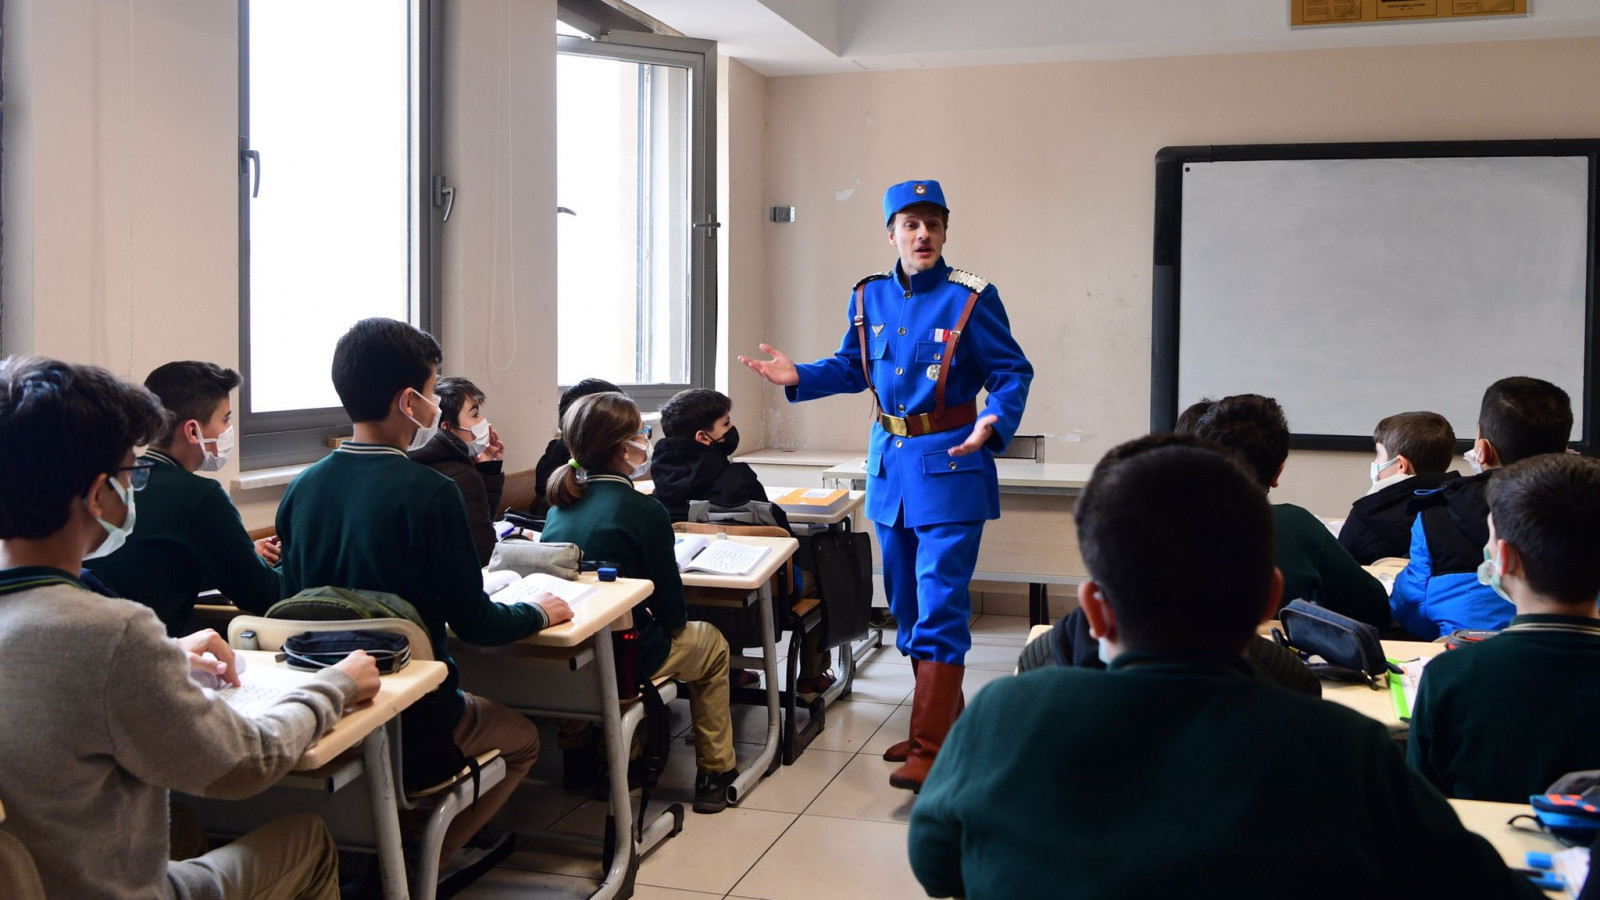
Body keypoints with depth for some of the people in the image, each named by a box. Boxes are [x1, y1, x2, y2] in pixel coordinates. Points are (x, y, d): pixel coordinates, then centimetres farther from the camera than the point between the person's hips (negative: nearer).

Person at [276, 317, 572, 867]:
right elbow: (473, 624, -15)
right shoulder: (428, 493, -21)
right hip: (411, 719, -6)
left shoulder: (302, 488, -3)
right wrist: (538, 613, 5)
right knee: (522, 739, 23)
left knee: (475, 706, 33)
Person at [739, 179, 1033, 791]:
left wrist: (993, 425, -24)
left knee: (940, 603, -10)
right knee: (906, 601, 14)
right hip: (890, 461, 6)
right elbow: (852, 369, 18)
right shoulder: (869, 298, 7)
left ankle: (930, 747, -6)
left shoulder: (970, 298, -9)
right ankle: (946, 717, 29)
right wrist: (797, 377, 2)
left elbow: (1013, 374, -6)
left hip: (950, 464, -6)